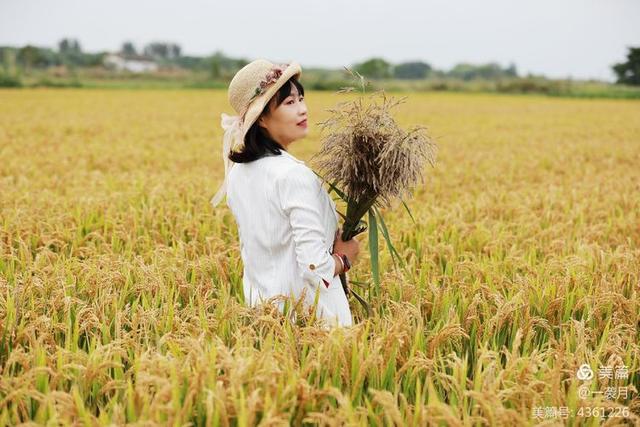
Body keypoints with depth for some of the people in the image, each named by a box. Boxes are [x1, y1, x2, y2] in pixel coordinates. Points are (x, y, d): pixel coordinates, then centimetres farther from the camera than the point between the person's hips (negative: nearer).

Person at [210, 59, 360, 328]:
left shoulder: (237, 173, 3)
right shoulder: (295, 176, -22)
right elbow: (316, 269, -24)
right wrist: (345, 257, -4)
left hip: (259, 307, 8)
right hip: (310, 314, -8)